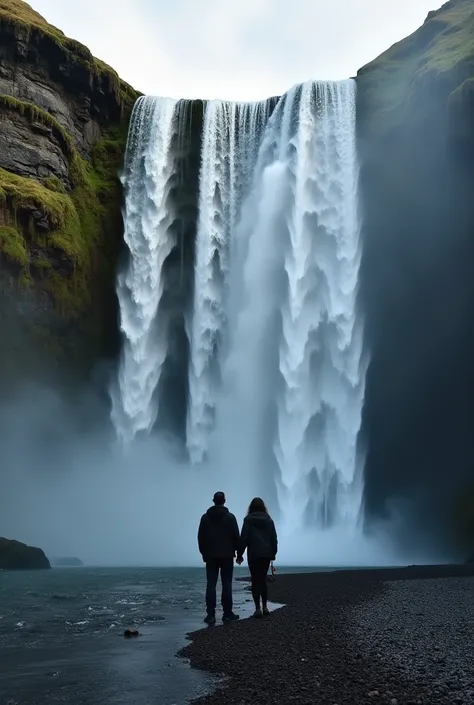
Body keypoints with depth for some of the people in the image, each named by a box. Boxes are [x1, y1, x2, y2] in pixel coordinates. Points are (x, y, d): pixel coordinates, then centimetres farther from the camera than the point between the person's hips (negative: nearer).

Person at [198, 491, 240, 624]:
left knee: (211, 585, 1)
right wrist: (238, 552, 7)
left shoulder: (205, 517, 4)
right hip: (227, 555, -2)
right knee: (226, 584, 2)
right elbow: (236, 536, -3)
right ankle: (227, 613, 3)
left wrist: (204, 553, 13)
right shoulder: (230, 517, -3)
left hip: (210, 556, 2)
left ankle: (210, 615, -3)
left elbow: (200, 537, 6)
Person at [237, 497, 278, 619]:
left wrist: (240, 554, 0)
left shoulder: (248, 520, -3)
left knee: (255, 580, 0)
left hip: (254, 554, -3)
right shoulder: (269, 520, 7)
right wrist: (273, 553, 16)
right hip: (267, 553, 3)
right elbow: (274, 538, 8)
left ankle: (258, 608, -6)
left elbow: (243, 538, -5)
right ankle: (265, 607, 14)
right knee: (263, 579, 15)